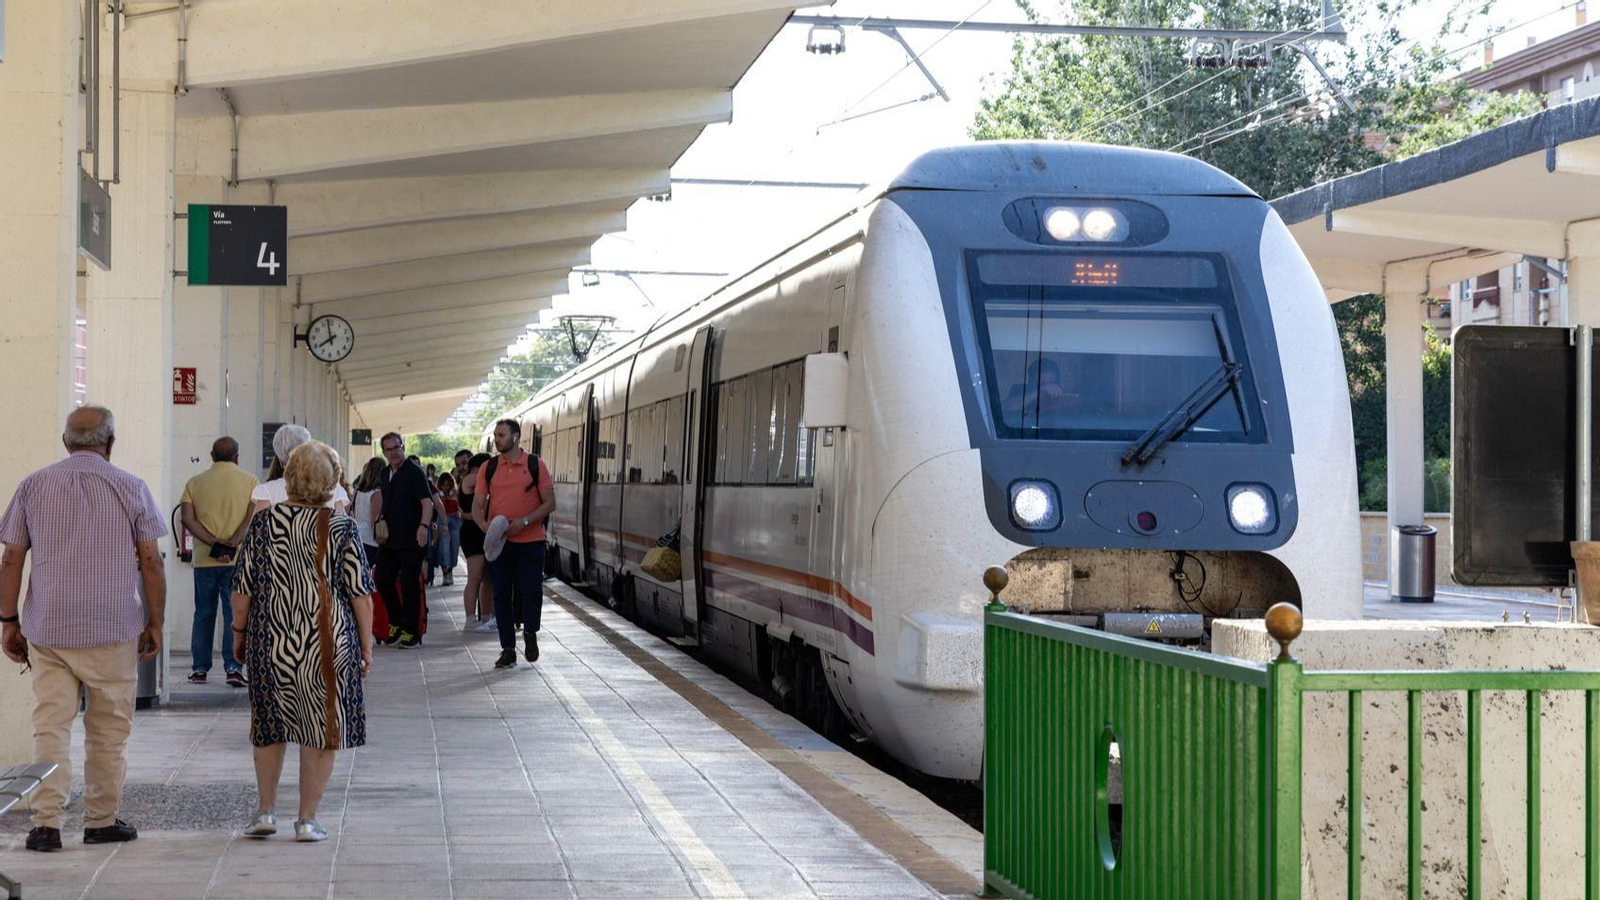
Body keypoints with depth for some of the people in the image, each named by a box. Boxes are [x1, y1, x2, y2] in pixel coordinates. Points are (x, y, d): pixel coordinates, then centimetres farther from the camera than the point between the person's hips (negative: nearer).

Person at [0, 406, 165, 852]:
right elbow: (151, 562, 0)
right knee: (108, 730, 8)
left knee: (50, 726, 2)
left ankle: (46, 822, -5)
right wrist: (155, 623, 8)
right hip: (113, 630, -1)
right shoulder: (131, 488, 1)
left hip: (47, 628, 2)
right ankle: (101, 820, 14)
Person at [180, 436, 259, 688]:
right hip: (238, 560, -2)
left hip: (204, 560, 2)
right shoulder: (249, 481, 1)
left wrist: (214, 543, -11)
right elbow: (253, 517, -11)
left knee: (204, 615, 11)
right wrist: (231, 544, -14)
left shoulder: (195, 483, 7)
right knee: (235, 613, 1)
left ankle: (199, 668, 13)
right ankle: (232, 667, -6)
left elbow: (188, 519, -5)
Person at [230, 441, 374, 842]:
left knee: (271, 725, 19)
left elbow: (243, 590, -2)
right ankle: (307, 819, 9)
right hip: (329, 642, -2)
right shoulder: (342, 528, -6)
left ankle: (265, 811, 23)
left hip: (271, 640, 2)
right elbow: (360, 594, -6)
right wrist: (366, 646, 2)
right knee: (321, 730, 8)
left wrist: (240, 632, 12)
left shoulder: (263, 523, -3)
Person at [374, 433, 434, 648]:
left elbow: (427, 501, -21)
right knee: (383, 581, 7)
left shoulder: (414, 472, -11)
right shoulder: (385, 474, 11)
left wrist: (424, 526, -35)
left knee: (409, 585, -3)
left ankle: (411, 631, 5)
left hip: (411, 539, -7)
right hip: (388, 539, 7)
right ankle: (395, 624, 24)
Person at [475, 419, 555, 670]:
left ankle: (530, 633, 23)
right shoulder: (488, 468, 6)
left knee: (531, 591, -6)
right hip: (498, 542, 2)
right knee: (501, 595, 4)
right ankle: (508, 650, 12)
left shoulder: (535, 465, -1)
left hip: (530, 541, -2)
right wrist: (486, 526, -14)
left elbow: (549, 503, -2)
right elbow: (477, 505, 6)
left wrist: (524, 521, -14)